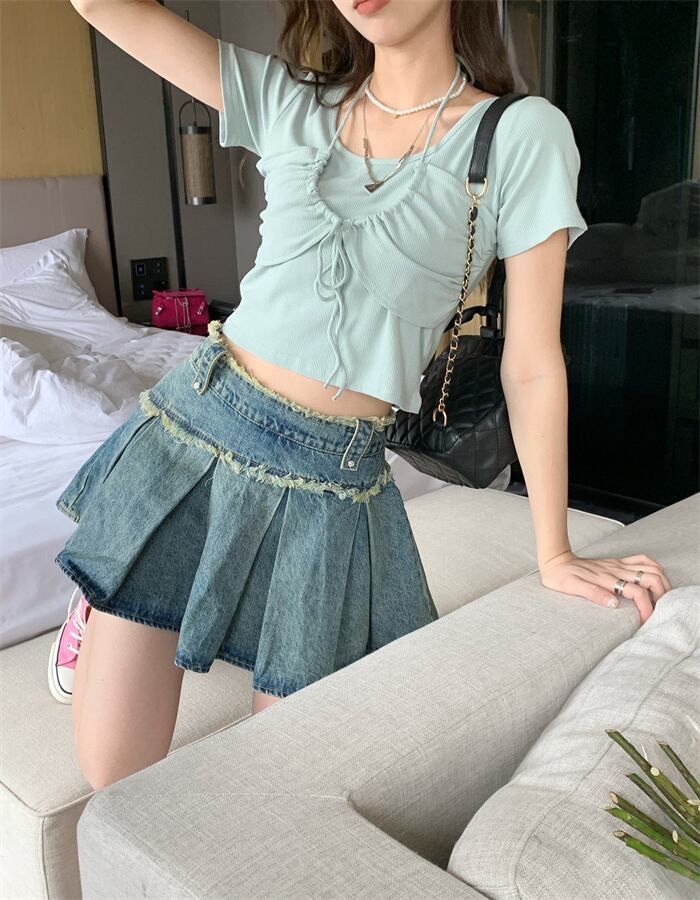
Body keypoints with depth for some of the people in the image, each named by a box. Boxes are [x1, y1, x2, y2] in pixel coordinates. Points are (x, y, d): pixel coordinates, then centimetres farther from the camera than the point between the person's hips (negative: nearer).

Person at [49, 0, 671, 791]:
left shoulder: (524, 134, -5)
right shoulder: (288, 101, 4)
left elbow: (531, 368, -4)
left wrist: (555, 557, 0)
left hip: (332, 479, -1)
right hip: (194, 426, 2)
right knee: (114, 773, 4)